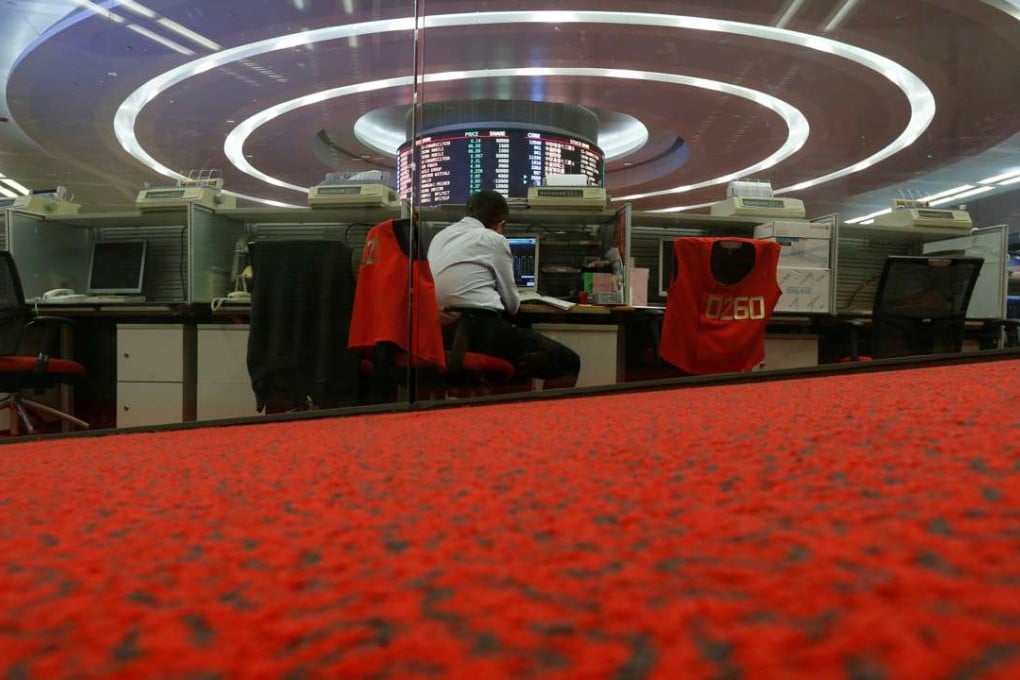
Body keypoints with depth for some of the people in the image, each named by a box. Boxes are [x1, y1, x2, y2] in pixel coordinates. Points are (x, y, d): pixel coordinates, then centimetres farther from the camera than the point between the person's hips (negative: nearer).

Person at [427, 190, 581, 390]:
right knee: (569, 362, 2)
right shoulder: (493, 239, 3)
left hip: (442, 332, 9)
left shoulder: (439, 237, 22)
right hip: (481, 329, -8)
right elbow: (512, 304, 7)